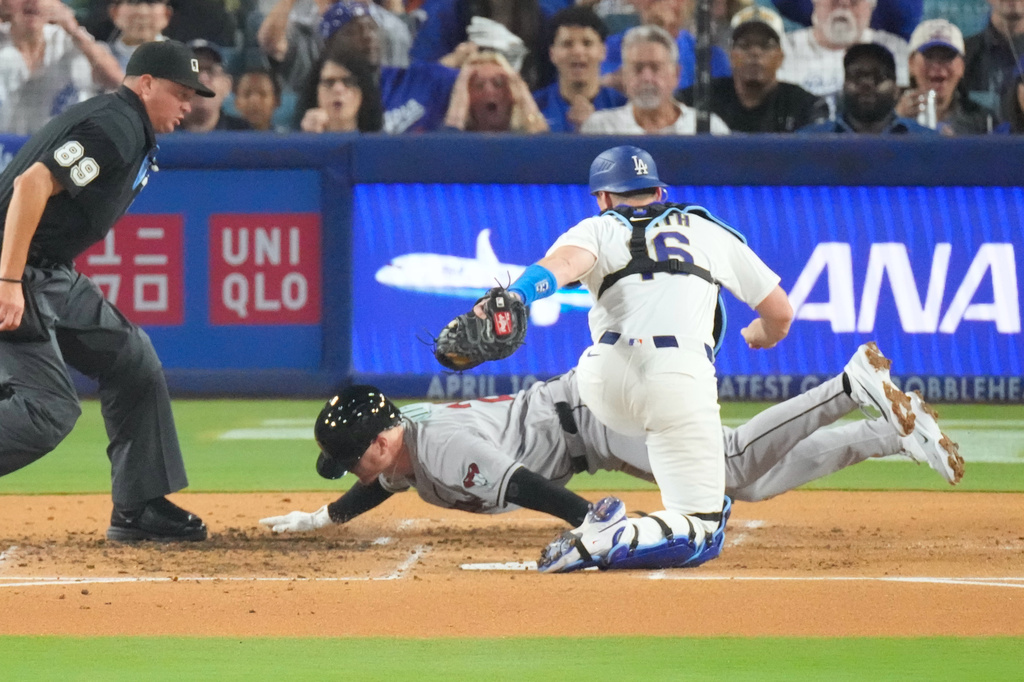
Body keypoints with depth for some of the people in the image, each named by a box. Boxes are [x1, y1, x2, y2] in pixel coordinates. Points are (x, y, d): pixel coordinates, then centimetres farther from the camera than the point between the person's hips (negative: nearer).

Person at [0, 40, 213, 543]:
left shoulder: (129, 130, 18)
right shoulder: (116, 126, -15)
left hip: (54, 275, 11)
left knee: (132, 361, 12)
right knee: (49, 406, -18)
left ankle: (140, 508, 16)